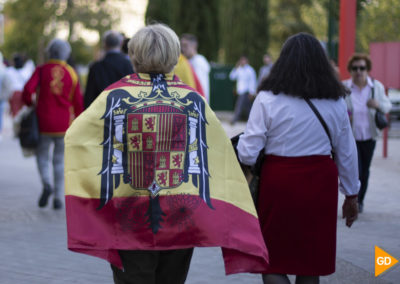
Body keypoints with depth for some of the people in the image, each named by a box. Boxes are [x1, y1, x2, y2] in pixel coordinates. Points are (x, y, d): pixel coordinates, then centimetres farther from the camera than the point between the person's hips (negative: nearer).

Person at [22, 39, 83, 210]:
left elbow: (28, 90, -15)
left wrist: (30, 104, 5)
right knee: (60, 160, 11)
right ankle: (58, 198, 5)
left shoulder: (41, 70, -2)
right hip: (64, 123, 1)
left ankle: (46, 184, -13)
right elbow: (78, 101, 0)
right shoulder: (71, 73, 0)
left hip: (44, 122, -1)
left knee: (42, 156, 14)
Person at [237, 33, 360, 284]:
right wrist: (351, 195, 19)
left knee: (273, 263, 7)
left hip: (278, 181, -3)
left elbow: (248, 153, -11)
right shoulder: (336, 102, 2)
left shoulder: (268, 99, -8)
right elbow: (347, 153, 8)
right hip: (321, 184, 3)